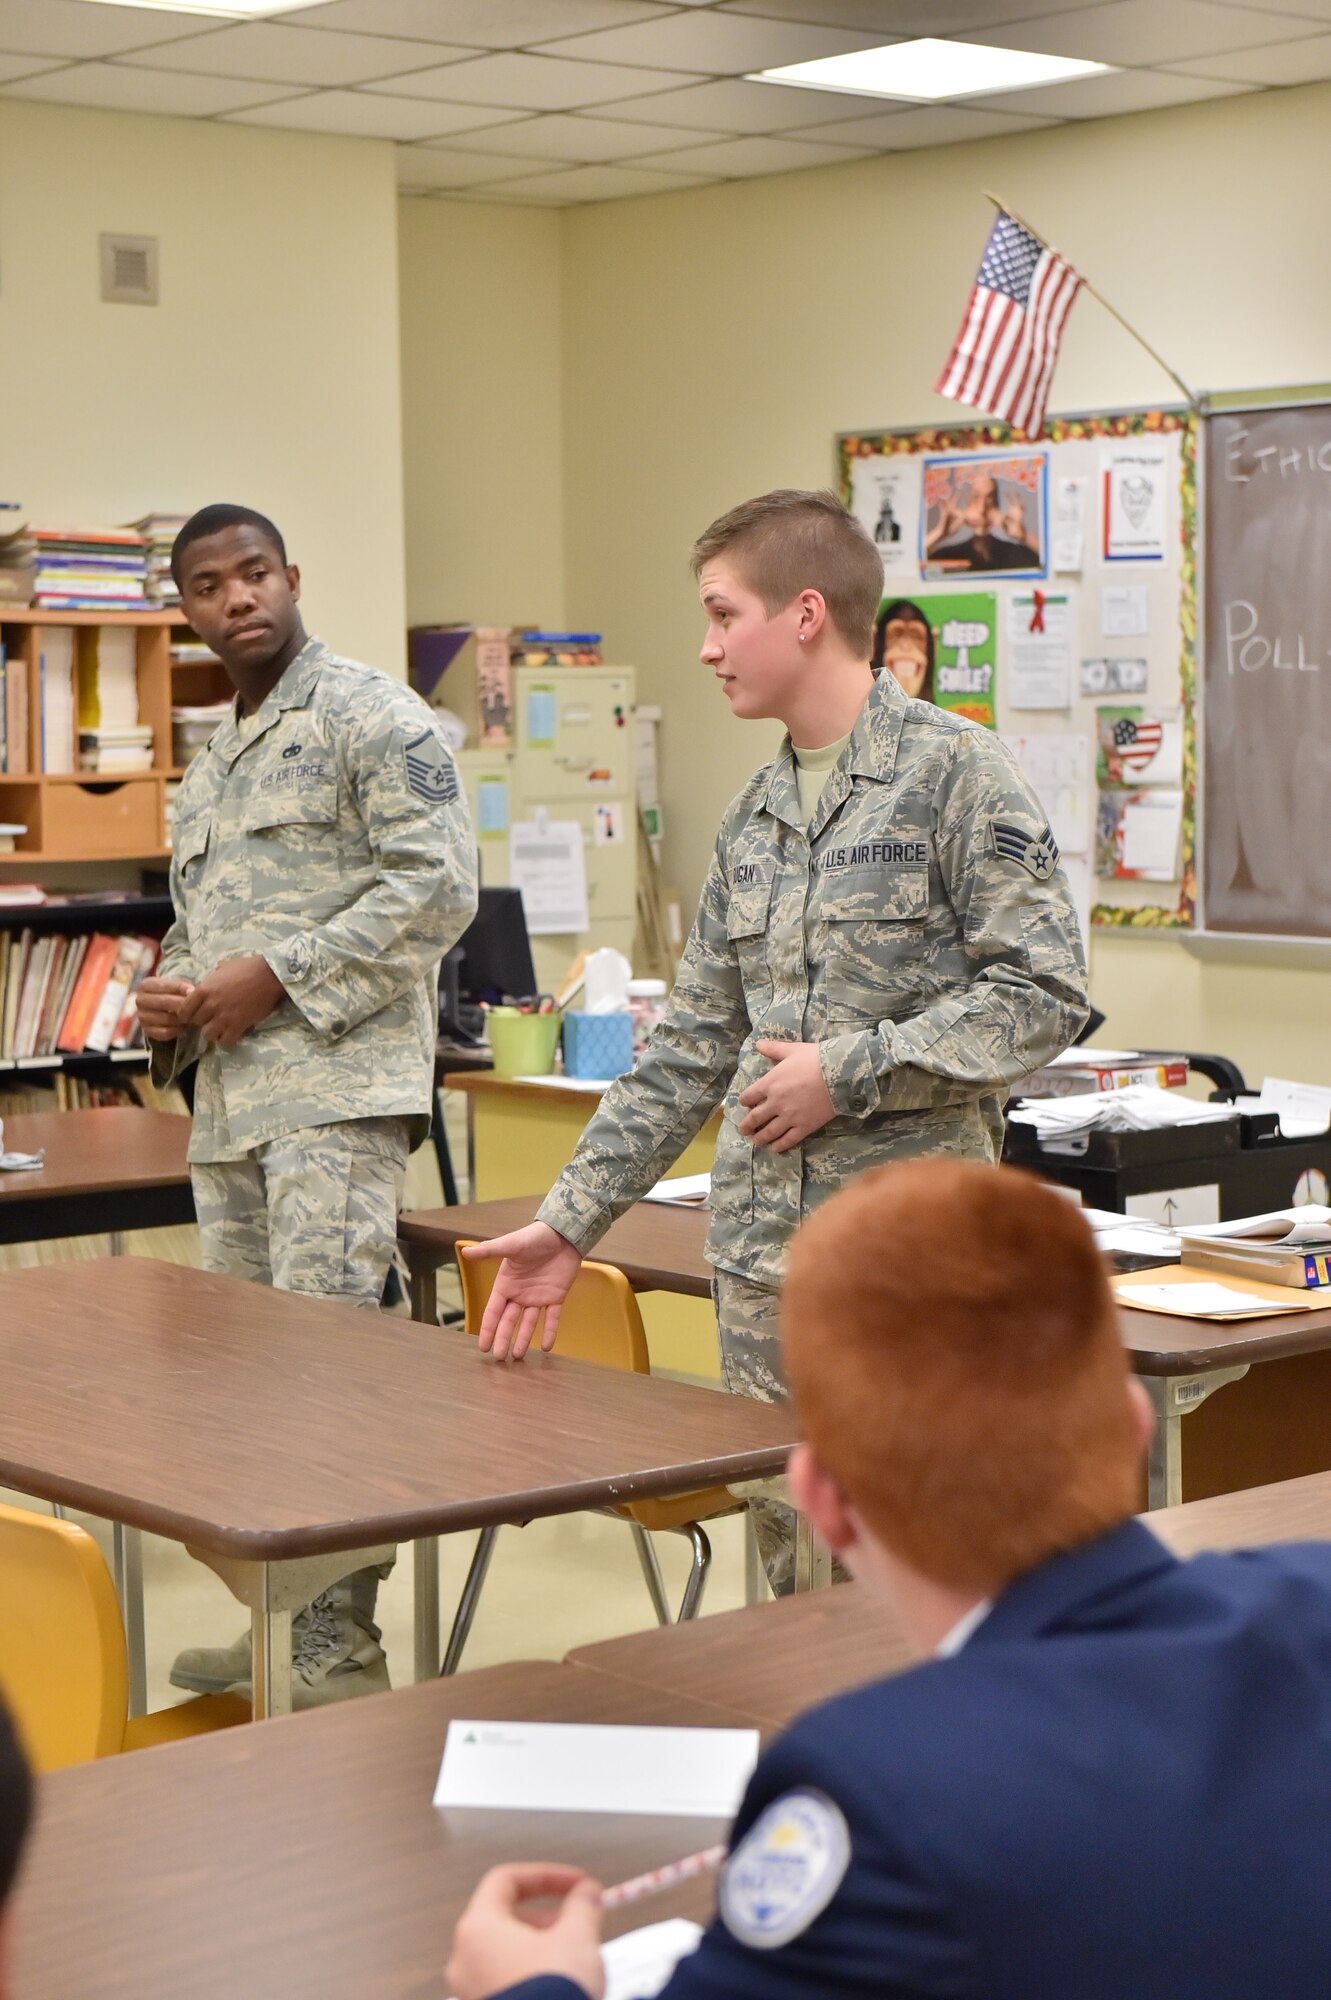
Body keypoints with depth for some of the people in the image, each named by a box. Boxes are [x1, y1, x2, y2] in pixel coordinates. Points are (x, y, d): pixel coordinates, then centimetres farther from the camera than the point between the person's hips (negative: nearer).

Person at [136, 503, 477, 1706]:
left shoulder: (372, 716, -4)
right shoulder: (207, 771, 23)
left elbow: (440, 883, -14)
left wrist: (276, 977, -15)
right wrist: (169, 1002, 6)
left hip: (339, 1088, -9)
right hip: (231, 1105, 9)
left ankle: (343, 1650, -7)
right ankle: (281, 1621, 20)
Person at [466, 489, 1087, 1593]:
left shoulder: (957, 772, -6)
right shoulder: (754, 818, 15)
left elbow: (1043, 993, -13)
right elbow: (692, 1046, 17)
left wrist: (852, 1071, -15)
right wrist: (571, 1220, 14)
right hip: (762, 1255, 7)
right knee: (798, 1576, 11)